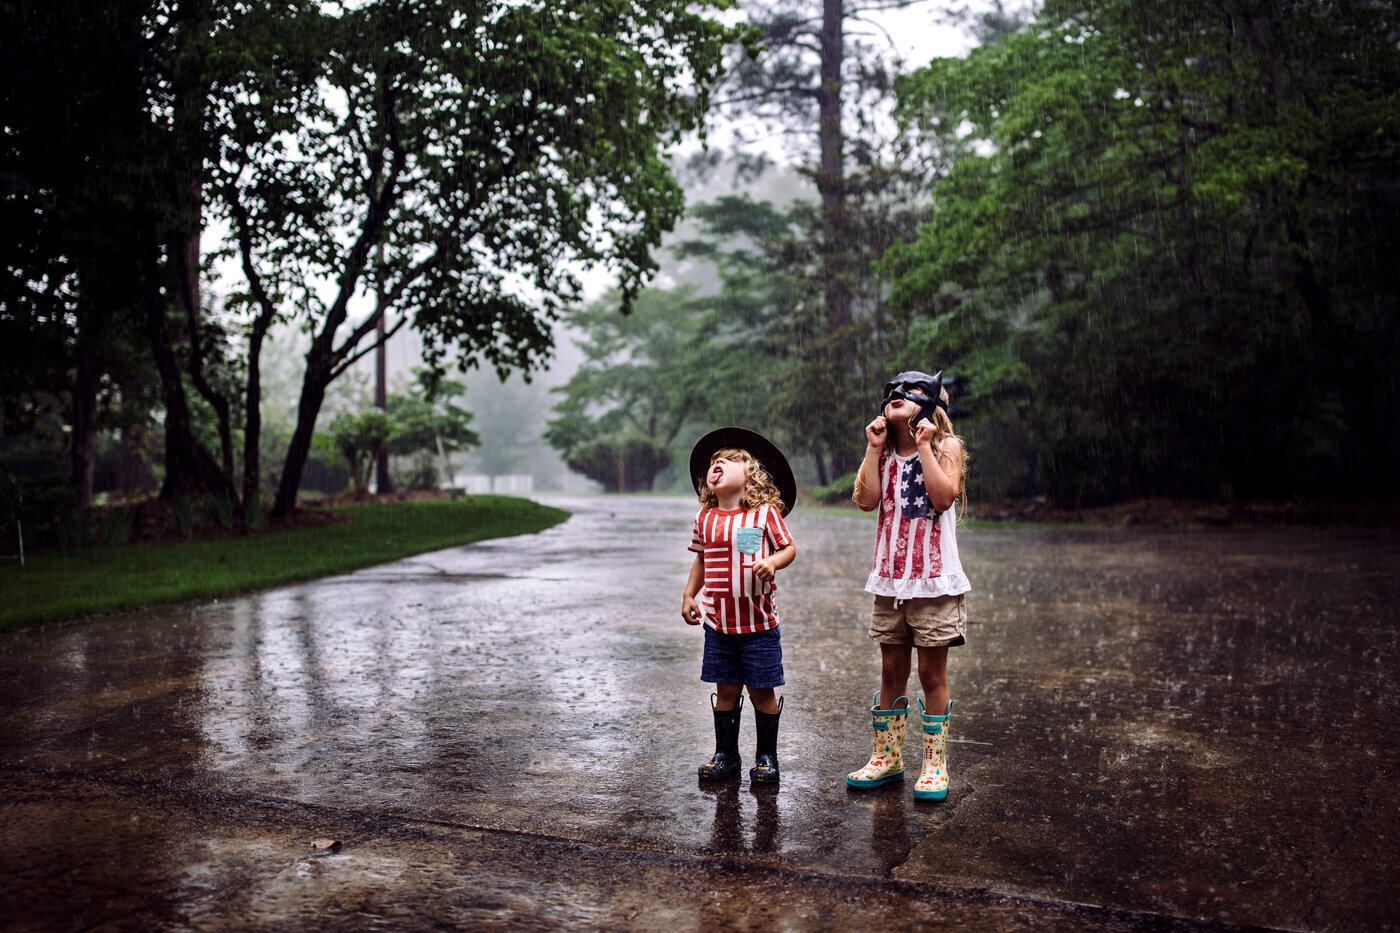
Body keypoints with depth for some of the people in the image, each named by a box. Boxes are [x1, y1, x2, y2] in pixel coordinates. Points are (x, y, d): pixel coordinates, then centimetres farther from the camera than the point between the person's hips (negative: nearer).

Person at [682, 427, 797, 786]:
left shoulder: (765, 513, -5)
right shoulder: (705, 518, 6)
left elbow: (789, 547, -1)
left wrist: (772, 562, -20)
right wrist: (689, 596, 11)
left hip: (758, 621, -3)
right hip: (718, 621, 3)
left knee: (762, 689, 4)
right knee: (726, 688, 10)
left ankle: (767, 756, 20)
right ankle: (725, 754, 25)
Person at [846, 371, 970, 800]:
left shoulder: (946, 446, -3)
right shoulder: (885, 453, 10)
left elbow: (943, 496, -19)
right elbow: (866, 499, -5)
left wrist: (924, 446, -16)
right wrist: (874, 447, -4)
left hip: (934, 580, -4)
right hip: (890, 579, 4)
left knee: (932, 673, 2)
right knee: (891, 671, 12)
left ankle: (935, 765, 14)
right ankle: (886, 757, 24)